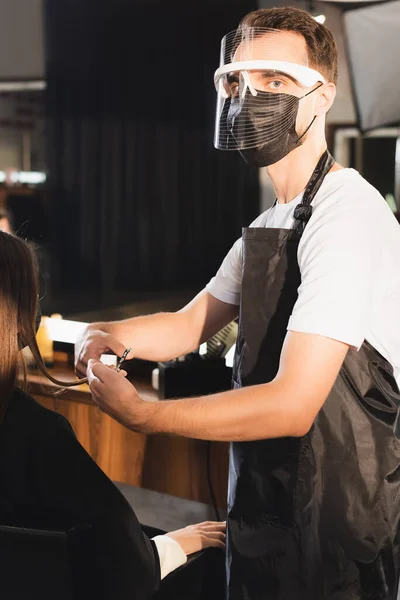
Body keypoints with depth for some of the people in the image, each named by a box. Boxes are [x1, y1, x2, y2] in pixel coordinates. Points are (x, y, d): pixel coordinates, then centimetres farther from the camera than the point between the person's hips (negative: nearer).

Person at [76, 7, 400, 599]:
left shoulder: (348, 217, -23)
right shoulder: (272, 219, 9)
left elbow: (292, 405, -27)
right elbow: (192, 323, 13)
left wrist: (139, 413, -23)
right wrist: (109, 336, -7)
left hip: (334, 534, -8)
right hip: (269, 503, 9)